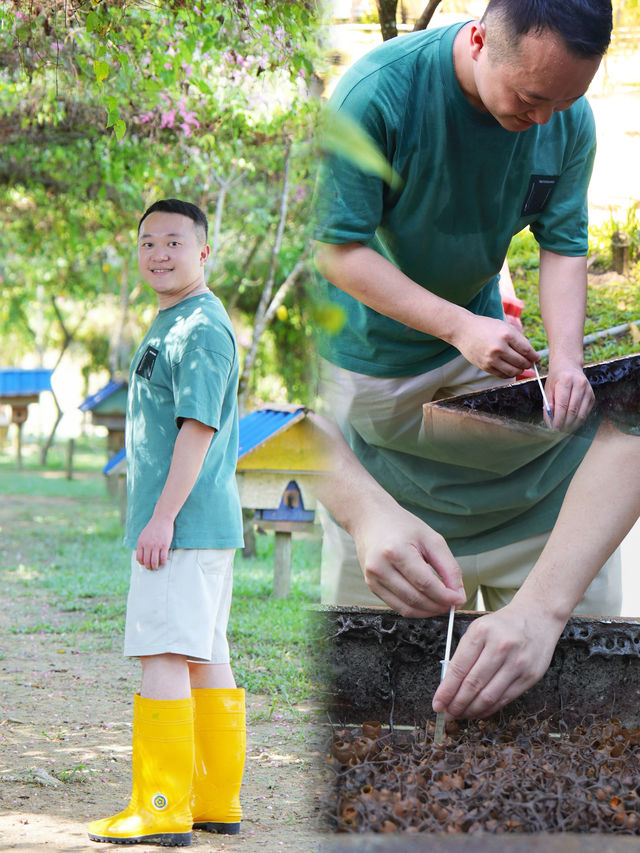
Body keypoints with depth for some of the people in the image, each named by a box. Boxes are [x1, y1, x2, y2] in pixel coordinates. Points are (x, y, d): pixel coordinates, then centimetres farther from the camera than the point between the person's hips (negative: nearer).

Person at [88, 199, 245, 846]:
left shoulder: (201, 330, -13)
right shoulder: (170, 326, 19)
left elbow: (198, 428, -20)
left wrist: (162, 517, -22)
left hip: (183, 526, -10)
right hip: (208, 525, 10)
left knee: (164, 656, -9)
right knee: (205, 659, 12)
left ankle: (161, 809, -8)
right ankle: (217, 801, 18)